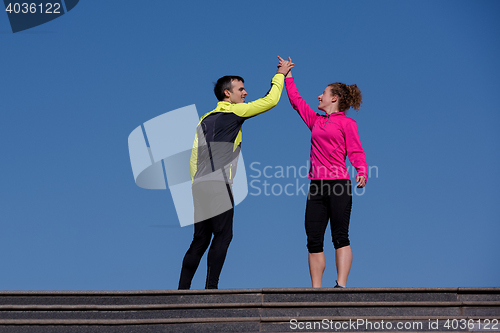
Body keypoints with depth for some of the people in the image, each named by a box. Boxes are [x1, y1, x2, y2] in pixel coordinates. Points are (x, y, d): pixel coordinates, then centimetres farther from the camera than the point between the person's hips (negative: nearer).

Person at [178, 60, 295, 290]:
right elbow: (270, 100, 1)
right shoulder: (234, 112, 0)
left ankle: (183, 288, 6)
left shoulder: (205, 119, 20)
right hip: (218, 185, -8)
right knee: (222, 236, -6)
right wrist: (280, 75, 15)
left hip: (200, 185, 8)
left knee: (200, 240, 9)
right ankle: (211, 287, -12)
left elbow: (194, 156, 17)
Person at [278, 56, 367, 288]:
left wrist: (361, 172, -23)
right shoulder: (316, 121, 20)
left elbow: (355, 151, -5)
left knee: (340, 237, -10)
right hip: (316, 186, 6)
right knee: (314, 241, 1)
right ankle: (316, 289, 2)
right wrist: (287, 75, 34)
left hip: (338, 185, -6)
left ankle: (341, 285, -15)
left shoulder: (346, 123, 3)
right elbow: (296, 101, 30)